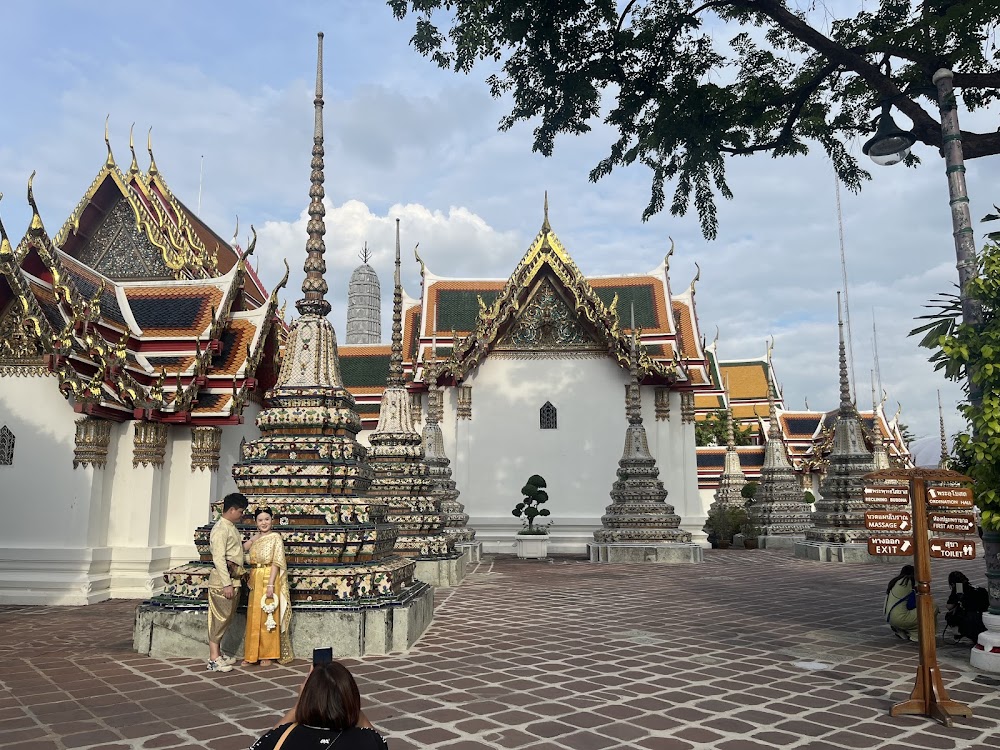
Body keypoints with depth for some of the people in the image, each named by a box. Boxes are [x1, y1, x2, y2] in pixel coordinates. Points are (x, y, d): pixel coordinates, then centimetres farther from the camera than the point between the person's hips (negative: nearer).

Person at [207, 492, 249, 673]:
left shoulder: (232, 528, 15)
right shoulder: (220, 529, -15)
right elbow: (219, 559, -21)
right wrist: (227, 584, -23)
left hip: (233, 578, 10)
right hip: (222, 579, -10)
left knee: (226, 617, 14)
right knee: (219, 618, -5)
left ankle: (218, 653, 24)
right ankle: (213, 659, 1)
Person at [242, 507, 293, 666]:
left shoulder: (275, 537, -7)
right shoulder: (255, 538, 13)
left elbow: (276, 562, -13)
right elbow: (249, 560, 13)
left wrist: (271, 584, -20)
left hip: (269, 579, -6)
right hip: (255, 581, 6)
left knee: (268, 617, -1)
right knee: (253, 618, 9)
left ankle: (267, 655, 8)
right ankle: (252, 654, 17)